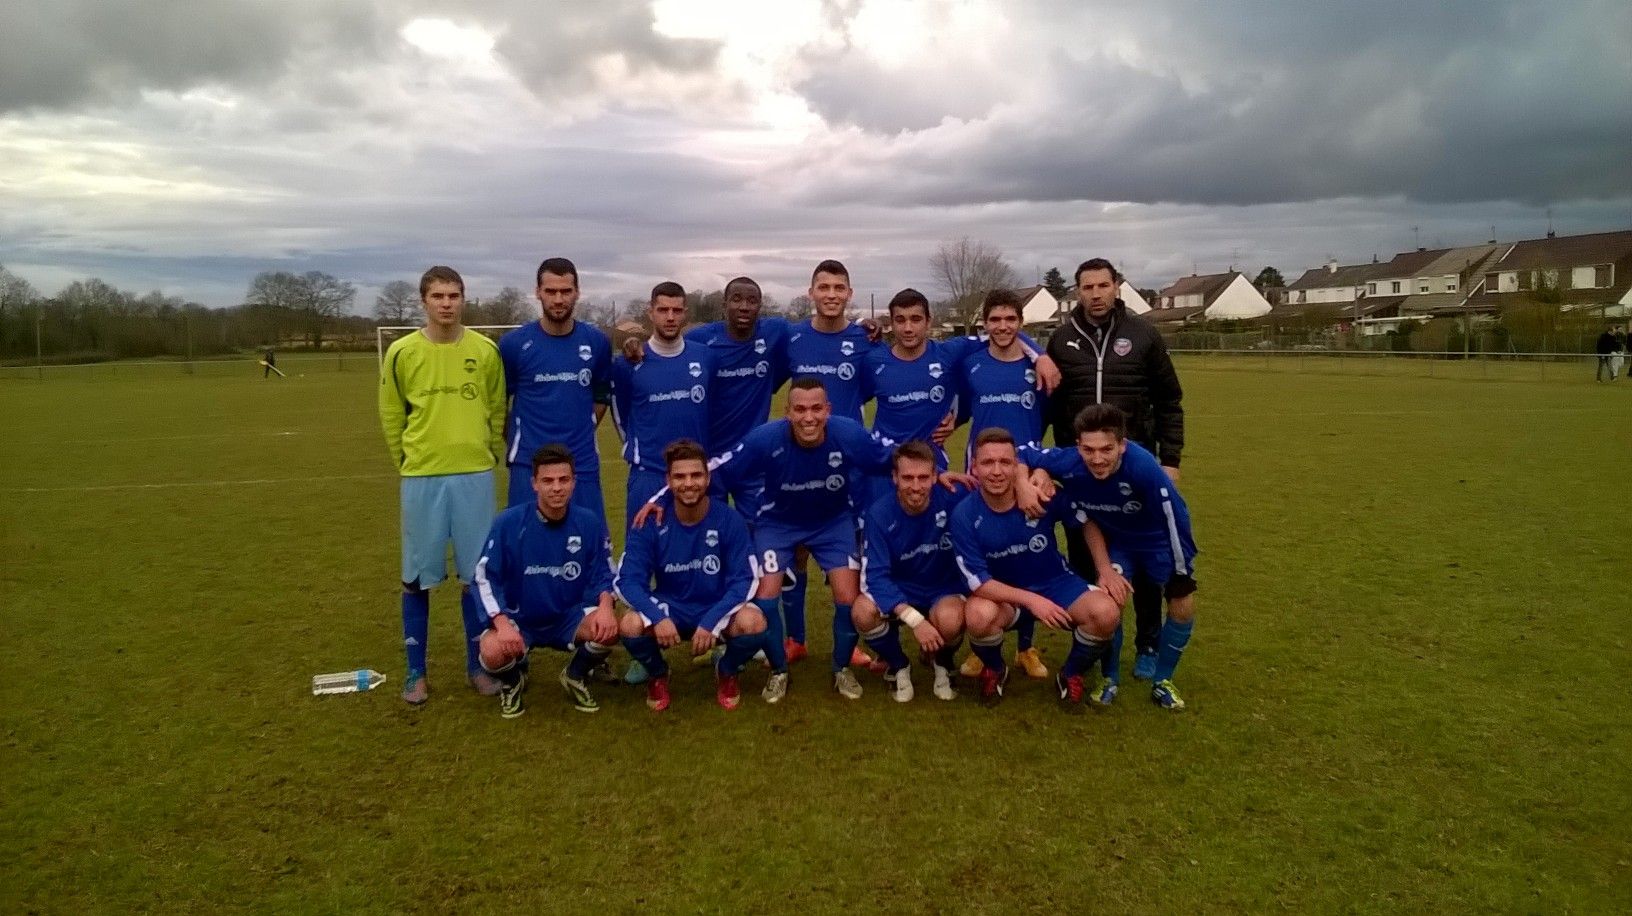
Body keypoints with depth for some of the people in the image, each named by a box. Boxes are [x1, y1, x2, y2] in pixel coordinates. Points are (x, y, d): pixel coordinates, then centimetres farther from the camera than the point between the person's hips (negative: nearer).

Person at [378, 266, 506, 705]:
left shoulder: (485, 350, 0)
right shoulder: (401, 352, -2)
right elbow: (391, 416, 7)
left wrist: (486, 456, 9)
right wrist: (410, 462, 8)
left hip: (475, 476, 1)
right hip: (421, 479, 0)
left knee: (477, 573, 7)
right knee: (417, 576, 7)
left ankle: (477, 666, 21)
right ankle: (416, 671, 20)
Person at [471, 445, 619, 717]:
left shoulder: (590, 522, -9)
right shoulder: (508, 523, -14)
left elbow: (603, 575, -3)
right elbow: (485, 578, -11)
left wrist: (605, 606, -25)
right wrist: (503, 623, -26)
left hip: (570, 618, 1)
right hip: (519, 618, -1)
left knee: (608, 629, -29)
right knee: (493, 652, -32)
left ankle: (576, 676, 6)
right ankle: (513, 681, 8)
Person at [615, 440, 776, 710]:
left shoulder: (730, 520, -17)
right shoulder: (651, 523, -14)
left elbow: (745, 580, -16)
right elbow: (627, 580, -16)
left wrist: (710, 622, -29)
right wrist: (657, 617, -34)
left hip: (718, 608, -1)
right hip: (669, 608, 1)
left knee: (753, 623, -32)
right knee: (630, 625, -30)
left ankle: (727, 673, 4)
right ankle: (657, 675, 6)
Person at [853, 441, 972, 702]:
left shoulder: (953, 498, -19)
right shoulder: (880, 514, -20)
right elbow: (875, 576, -24)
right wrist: (914, 619, -36)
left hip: (945, 590, 0)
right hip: (897, 593, 1)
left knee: (950, 620, -35)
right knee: (862, 612, -31)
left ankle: (943, 664, 3)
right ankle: (898, 667, 2)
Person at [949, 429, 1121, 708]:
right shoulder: (964, 516, -20)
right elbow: (978, 582, -21)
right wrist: (1029, 599, -31)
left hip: (1056, 583, 2)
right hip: (1000, 595, -2)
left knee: (1105, 613, -26)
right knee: (978, 616, -35)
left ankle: (1071, 676, 6)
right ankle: (995, 671, 2)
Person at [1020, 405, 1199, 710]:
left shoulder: (1143, 466, -40)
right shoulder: (1070, 465, -33)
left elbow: (1176, 518, -28)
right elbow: (1022, 454, -19)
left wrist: (1181, 575, -17)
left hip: (1158, 540, -1)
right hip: (1116, 542, 1)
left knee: (1184, 608, -7)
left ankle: (1162, 681, 18)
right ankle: (1109, 679, 8)